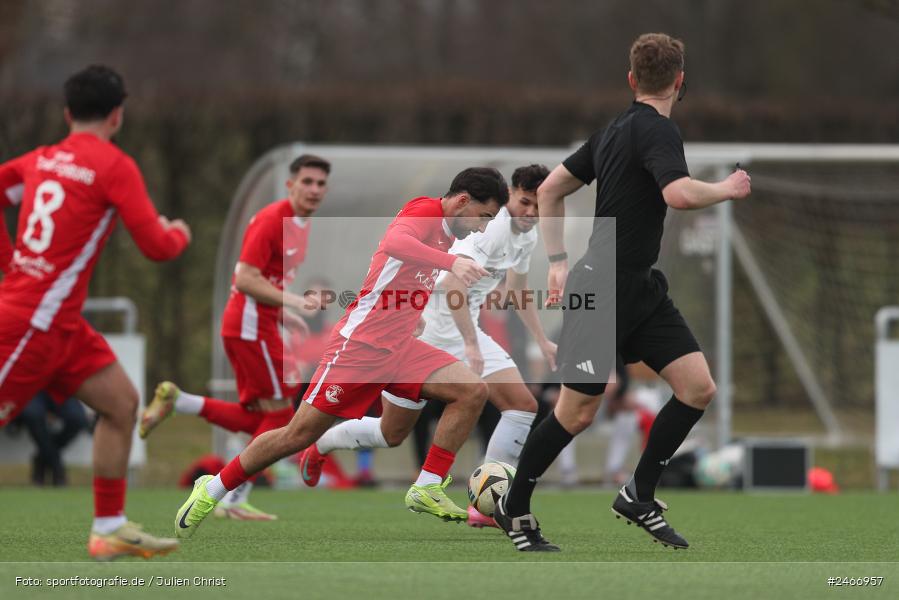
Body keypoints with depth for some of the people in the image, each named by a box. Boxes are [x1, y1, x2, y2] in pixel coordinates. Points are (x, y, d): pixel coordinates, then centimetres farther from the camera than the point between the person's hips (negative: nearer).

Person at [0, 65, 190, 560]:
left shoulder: (42, 160, 10)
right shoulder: (113, 165, -11)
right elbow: (156, 246, -12)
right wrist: (179, 234, 10)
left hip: (59, 323, 9)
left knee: (121, 402, 10)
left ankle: (110, 529, 12)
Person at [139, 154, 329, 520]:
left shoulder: (301, 225, 14)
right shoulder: (271, 220, -16)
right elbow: (246, 280, -22)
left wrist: (281, 314, 12)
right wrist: (293, 302, -27)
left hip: (255, 325, 10)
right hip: (250, 325, -10)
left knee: (254, 419, 9)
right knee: (279, 414, -6)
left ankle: (175, 400, 10)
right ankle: (235, 500, 0)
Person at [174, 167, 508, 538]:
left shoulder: (444, 232, 12)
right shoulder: (424, 211, -15)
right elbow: (393, 242, -39)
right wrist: (451, 262, -51)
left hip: (400, 349, 8)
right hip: (361, 343, -8)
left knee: (473, 390, -9)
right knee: (301, 434, -5)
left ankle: (427, 490, -8)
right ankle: (212, 490, 12)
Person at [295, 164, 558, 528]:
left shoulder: (527, 236, 6)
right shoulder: (493, 225, -24)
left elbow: (517, 291, 26)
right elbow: (452, 282, -38)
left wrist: (543, 342, 27)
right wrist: (472, 346, -40)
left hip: (465, 331, 8)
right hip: (425, 331, -8)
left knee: (523, 405, -11)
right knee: (392, 434, 4)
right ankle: (319, 446, 35)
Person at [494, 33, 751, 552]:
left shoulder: (614, 131, 11)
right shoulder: (658, 130, -16)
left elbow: (550, 189, 17)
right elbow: (679, 193, -34)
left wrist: (558, 261, 17)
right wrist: (727, 190, -15)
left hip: (641, 289, 9)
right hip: (601, 290, -9)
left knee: (698, 387, -2)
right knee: (577, 414, 1)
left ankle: (640, 496, 9)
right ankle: (514, 509, 18)